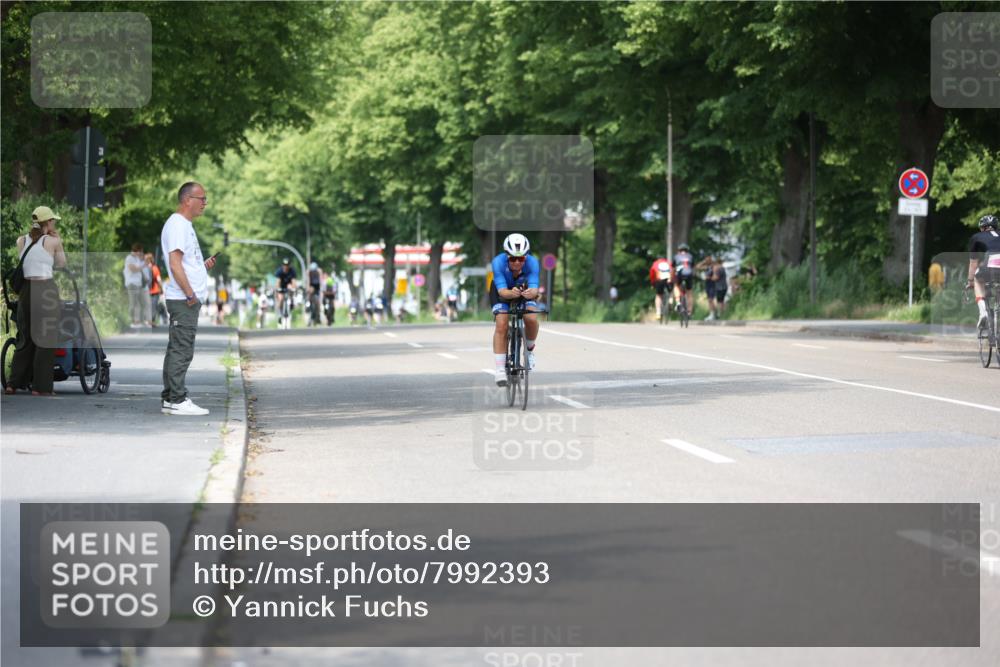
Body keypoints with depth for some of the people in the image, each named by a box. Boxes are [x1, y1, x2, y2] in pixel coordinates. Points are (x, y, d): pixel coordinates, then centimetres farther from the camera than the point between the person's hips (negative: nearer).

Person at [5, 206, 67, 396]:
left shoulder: (21, 241, 9)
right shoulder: (53, 241, -2)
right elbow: (61, 265, 9)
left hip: (25, 289, 5)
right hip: (46, 289, -5)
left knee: (25, 338, 14)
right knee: (45, 339, 1)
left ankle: (13, 383, 9)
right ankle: (40, 386, 0)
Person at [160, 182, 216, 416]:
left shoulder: (185, 225, 20)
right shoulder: (177, 225, -13)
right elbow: (174, 264, -20)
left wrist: (203, 265, 12)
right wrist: (190, 294, -21)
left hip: (188, 299, 11)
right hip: (183, 299, -11)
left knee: (177, 350, 12)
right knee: (181, 350, -10)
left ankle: (169, 399, 16)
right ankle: (177, 400, -9)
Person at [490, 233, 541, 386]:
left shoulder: (532, 263, -33)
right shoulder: (498, 262, -36)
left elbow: (534, 288, -40)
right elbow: (502, 291, -41)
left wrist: (531, 293, -64)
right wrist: (511, 293, -64)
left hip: (525, 289, 1)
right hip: (503, 290, -1)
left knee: (532, 319, -24)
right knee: (501, 324, -20)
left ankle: (530, 350, 6)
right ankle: (500, 369, -13)